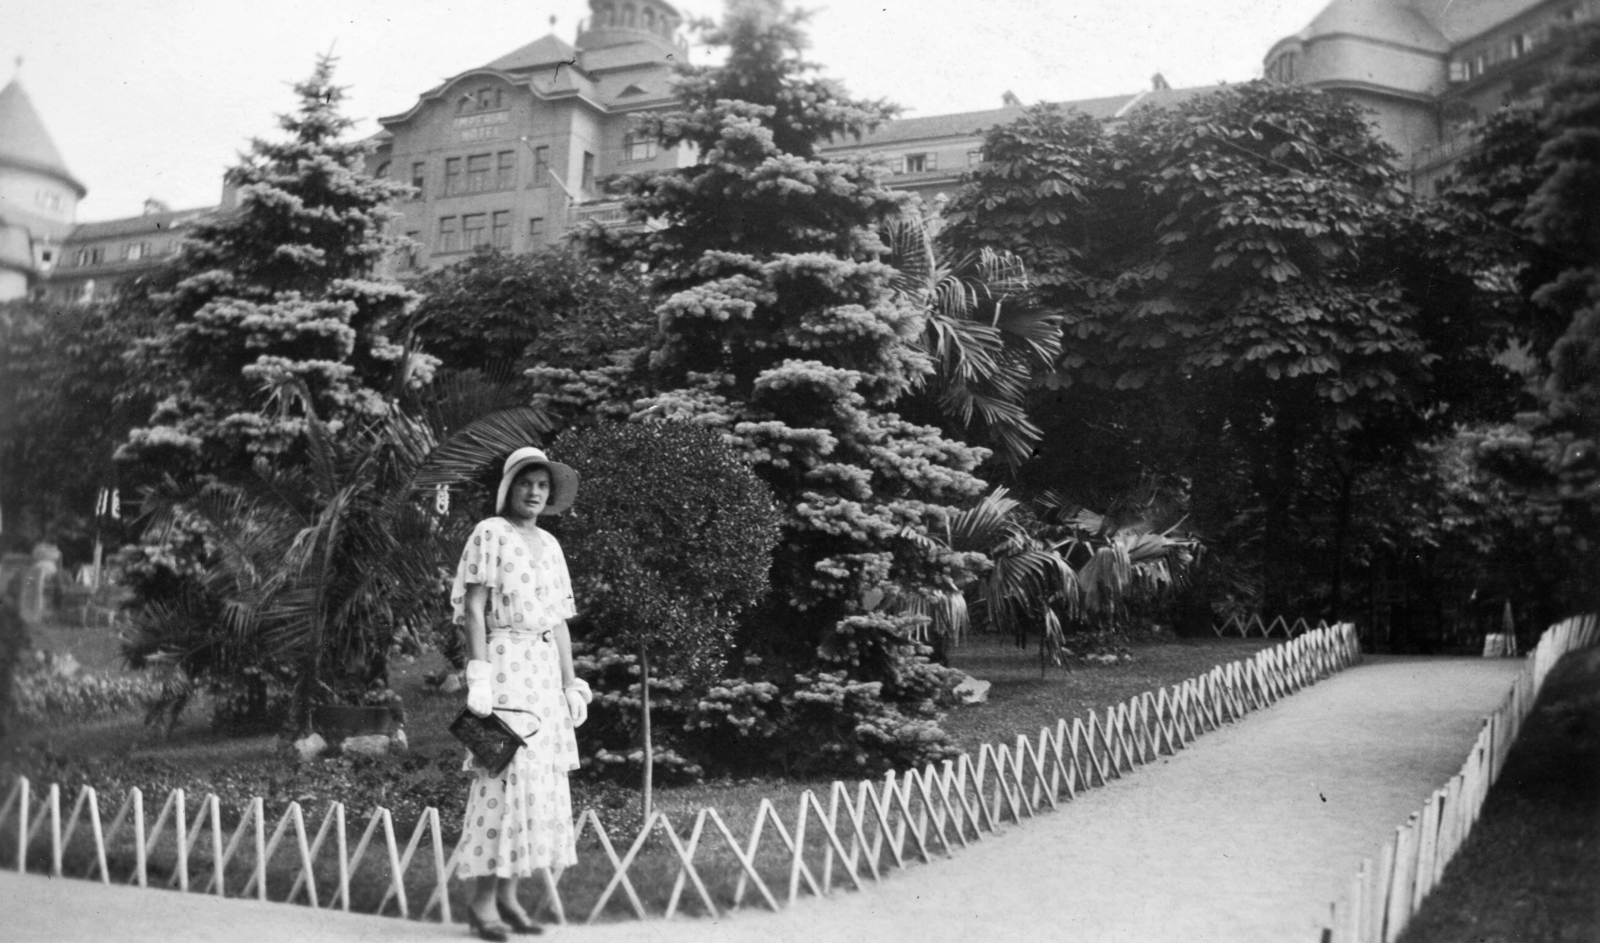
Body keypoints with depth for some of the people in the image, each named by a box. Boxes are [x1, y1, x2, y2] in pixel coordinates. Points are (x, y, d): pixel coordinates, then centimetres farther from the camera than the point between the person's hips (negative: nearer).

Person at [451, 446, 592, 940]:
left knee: (541, 780, 4)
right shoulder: (489, 534, -2)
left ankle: (507, 894, 11)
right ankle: (482, 901, -6)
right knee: (505, 776, -12)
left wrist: (571, 685, 13)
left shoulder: (549, 545, 18)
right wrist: (479, 674, -18)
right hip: (502, 662, -7)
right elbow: (473, 610, -9)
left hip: (544, 669, 7)